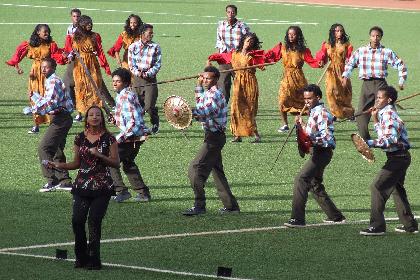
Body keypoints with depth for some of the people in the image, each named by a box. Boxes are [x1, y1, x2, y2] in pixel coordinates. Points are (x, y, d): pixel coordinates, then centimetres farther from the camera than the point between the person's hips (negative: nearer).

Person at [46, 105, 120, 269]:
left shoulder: (108, 139, 0)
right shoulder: (80, 138, 10)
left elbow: (116, 163, -2)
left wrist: (99, 155, -14)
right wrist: (59, 165, 3)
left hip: (102, 187, -3)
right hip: (82, 185, 3)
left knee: (94, 221, -12)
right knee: (77, 220, -9)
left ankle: (94, 260, -4)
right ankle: (81, 258, 5)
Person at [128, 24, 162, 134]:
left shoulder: (155, 47, 1)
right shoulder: (133, 47, 4)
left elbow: (158, 64, -2)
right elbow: (131, 64, 2)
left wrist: (148, 73, -15)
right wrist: (138, 73, -16)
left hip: (150, 79, -2)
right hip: (137, 78, 2)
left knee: (149, 106, -10)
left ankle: (155, 123, 16)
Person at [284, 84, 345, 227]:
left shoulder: (322, 113, -15)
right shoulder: (314, 112, 15)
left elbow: (327, 139, -22)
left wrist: (311, 141, -34)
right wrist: (301, 125, 9)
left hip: (322, 152, -11)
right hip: (317, 152, 11)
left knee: (301, 180, -19)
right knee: (315, 185, 20)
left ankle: (298, 218, -23)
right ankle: (335, 216, 30)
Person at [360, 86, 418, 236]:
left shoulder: (388, 115, -18)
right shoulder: (385, 113, 14)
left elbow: (391, 140, -27)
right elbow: (384, 134, 25)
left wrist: (371, 143, -29)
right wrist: (375, 118, 17)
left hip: (398, 157, -11)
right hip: (401, 156, 11)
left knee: (378, 187, -12)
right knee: (397, 189, 22)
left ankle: (377, 226, -13)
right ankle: (410, 225, 29)